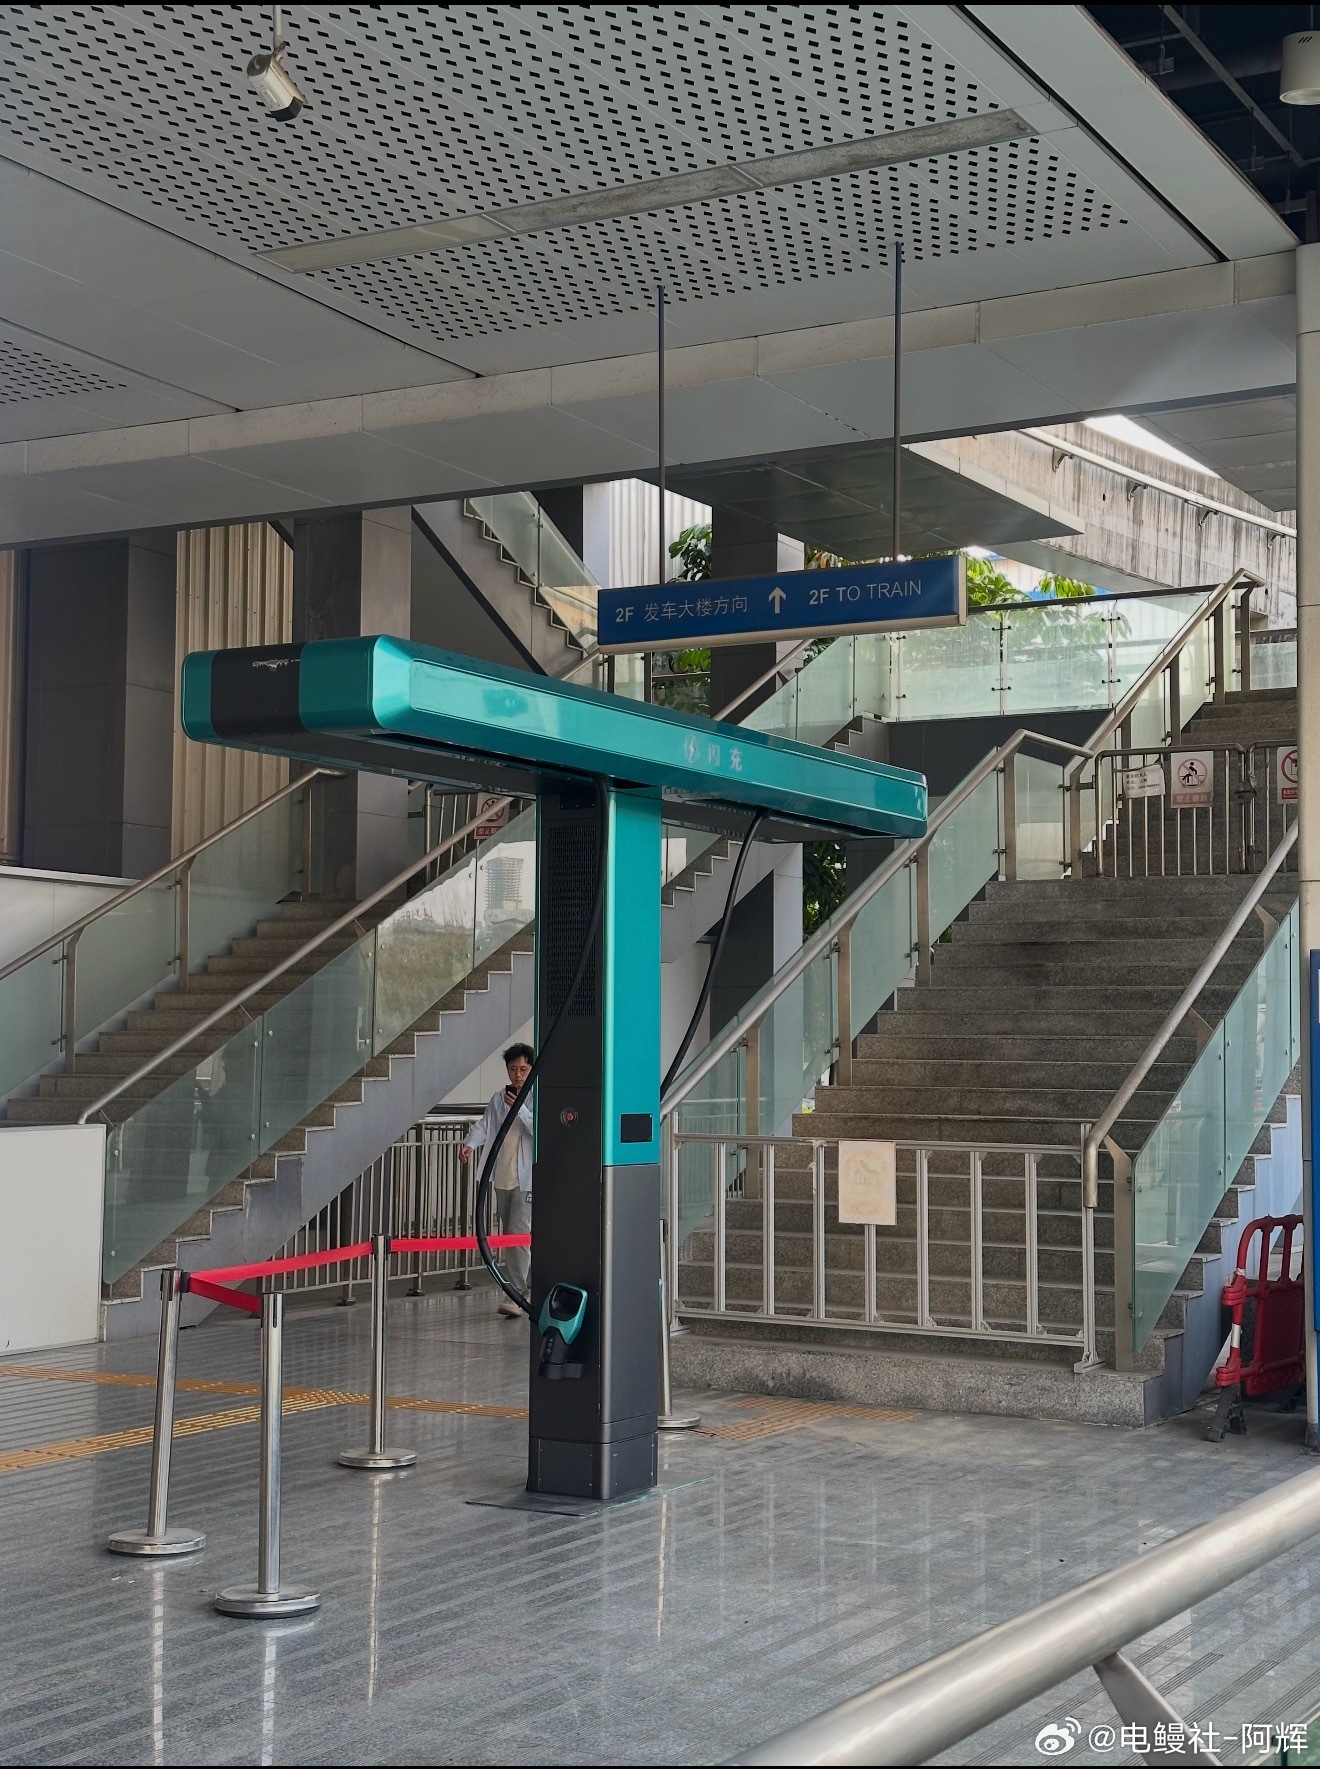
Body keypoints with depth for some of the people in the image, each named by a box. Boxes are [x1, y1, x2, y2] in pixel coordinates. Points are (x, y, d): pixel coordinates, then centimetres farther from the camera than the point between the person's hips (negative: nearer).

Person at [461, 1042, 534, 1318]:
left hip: (527, 1180, -6)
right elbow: (484, 1124, 5)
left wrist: (519, 1109, -22)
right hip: (502, 1179, 7)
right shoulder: (500, 1098, 11)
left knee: (519, 1235, -14)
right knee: (507, 1236, 14)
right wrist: (470, 1144, -14)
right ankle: (523, 1283, 27)